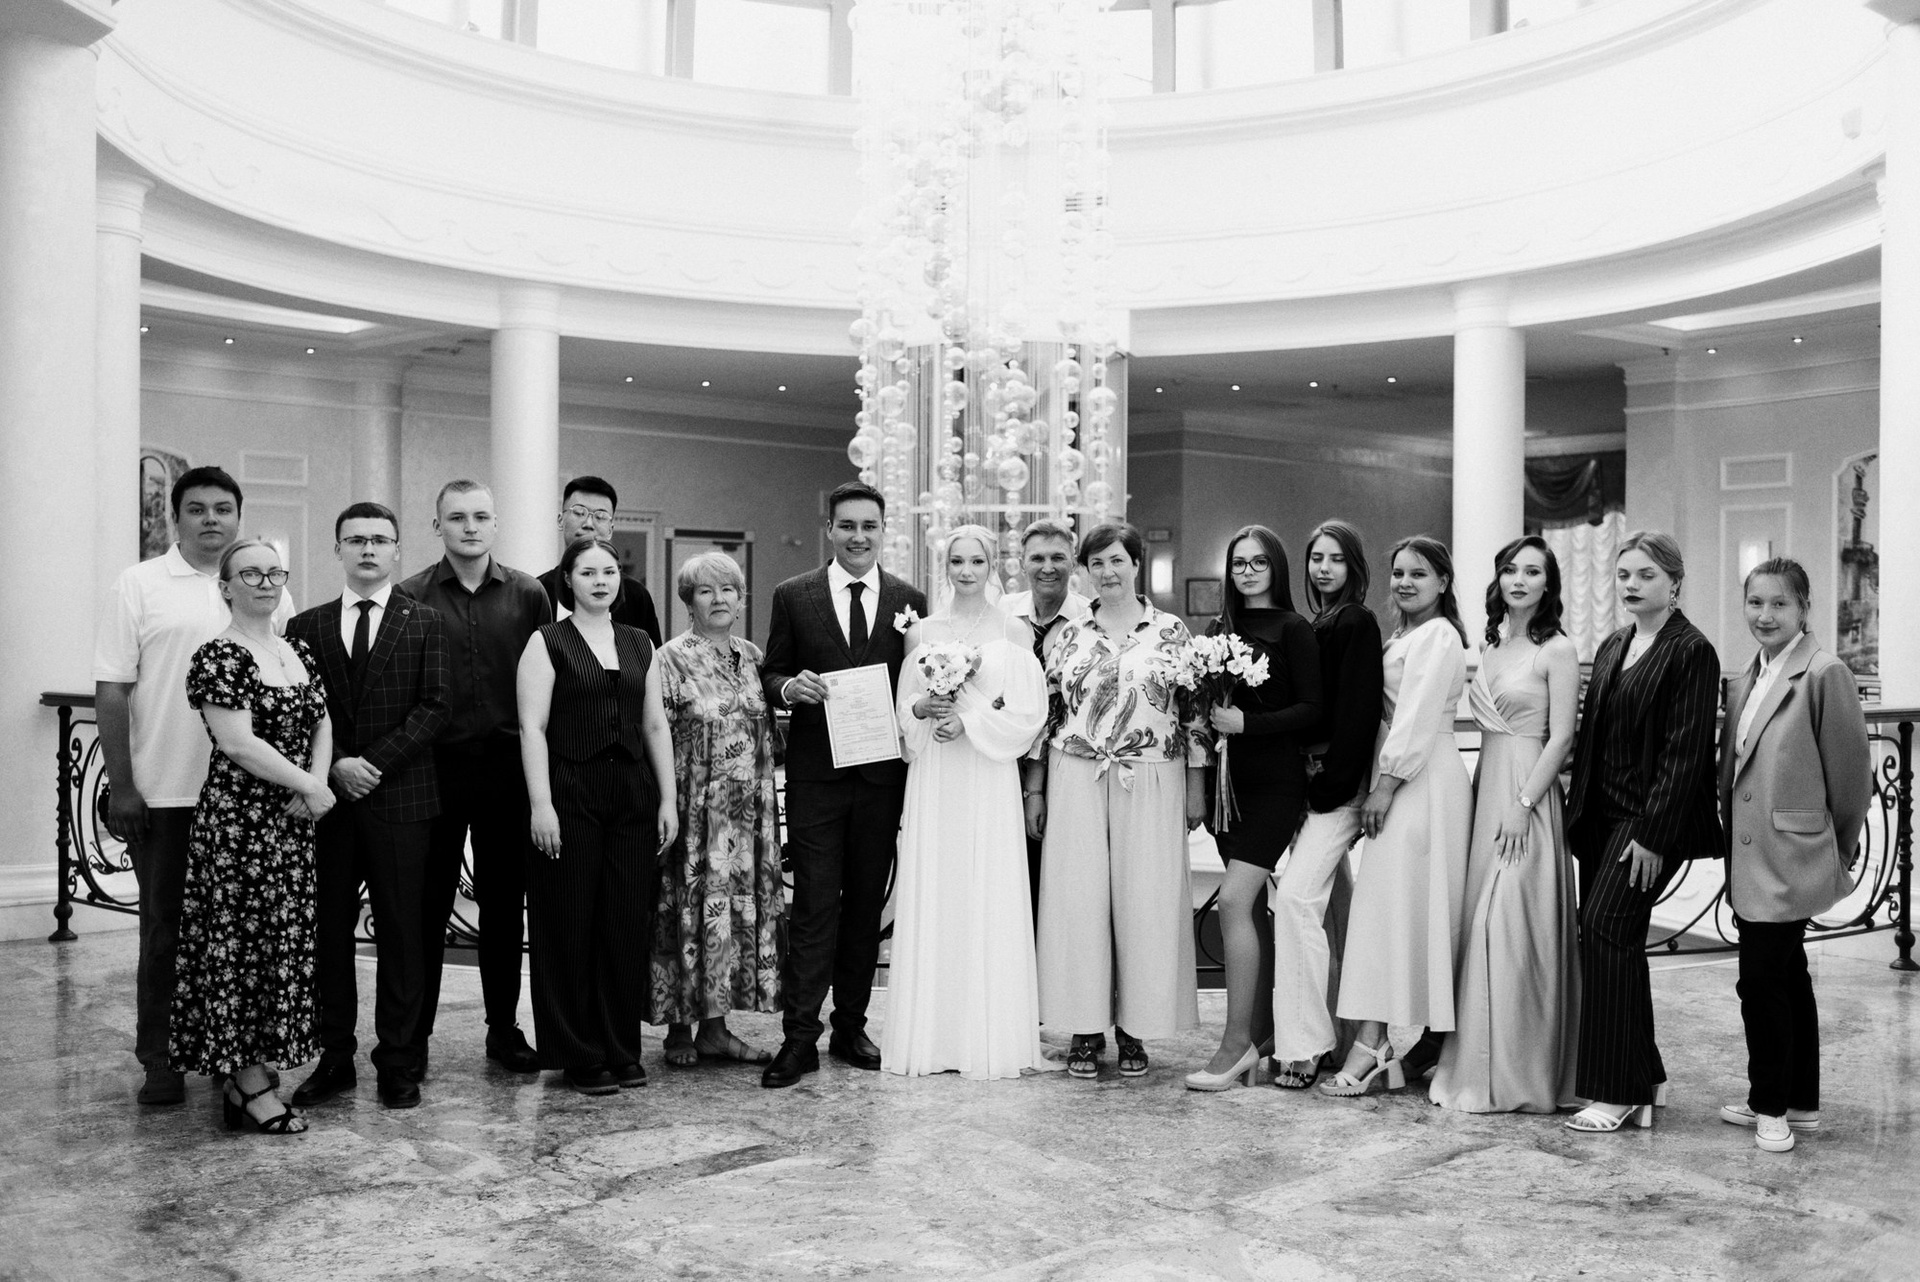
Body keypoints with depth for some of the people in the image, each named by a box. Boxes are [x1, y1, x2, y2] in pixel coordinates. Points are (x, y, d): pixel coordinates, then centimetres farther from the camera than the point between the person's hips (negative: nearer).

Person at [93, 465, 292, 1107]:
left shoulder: (268, 590, 7)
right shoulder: (139, 585, 1)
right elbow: (111, 690, -2)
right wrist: (120, 787, -7)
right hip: (164, 794, -2)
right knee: (165, 926, 7)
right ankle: (160, 1059, 19)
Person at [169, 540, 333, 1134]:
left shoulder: (299, 651, 12)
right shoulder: (219, 657, -10)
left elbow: (323, 725, 14)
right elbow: (238, 743, -18)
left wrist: (316, 784, -4)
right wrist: (309, 786, -13)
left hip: (294, 821, 7)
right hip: (238, 819, -7)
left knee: (284, 941, 8)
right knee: (239, 941, -1)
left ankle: (245, 1075, 19)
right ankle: (250, 1083, 8)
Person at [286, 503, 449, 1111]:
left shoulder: (423, 623, 4)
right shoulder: (308, 626, 10)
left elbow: (434, 707, -3)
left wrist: (376, 762, -13)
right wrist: (336, 766, -10)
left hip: (400, 798, -2)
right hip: (328, 796, 2)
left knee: (400, 932, 2)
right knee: (329, 931, 6)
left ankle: (397, 1062, 11)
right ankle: (334, 1058, 16)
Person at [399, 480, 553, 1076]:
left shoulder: (528, 595, 4)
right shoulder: (412, 597, -1)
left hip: (507, 766, 2)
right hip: (435, 767, -2)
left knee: (505, 904, 10)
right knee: (427, 905, 5)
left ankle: (504, 1027, 21)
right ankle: (414, 1034, 16)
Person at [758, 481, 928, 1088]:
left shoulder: (910, 600, 7)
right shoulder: (793, 597, 4)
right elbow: (771, 676, 6)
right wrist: (789, 686, -14)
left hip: (882, 773, 2)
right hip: (816, 772, -2)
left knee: (867, 904, 9)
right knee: (814, 905, -5)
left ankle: (851, 1028, 21)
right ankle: (800, 1037, 1)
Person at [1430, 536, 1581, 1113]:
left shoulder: (1557, 650, -7)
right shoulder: (1492, 644, 14)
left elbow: (1561, 738, -11)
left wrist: (1523, 803, -17)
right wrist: (1489, 797, 9)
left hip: (1527, 794, -7)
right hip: (1486, 786, 7)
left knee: (1511, 926, -6)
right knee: (1480, 925, 8)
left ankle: (1517, 1075, 4)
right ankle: (1479, 1067, 17)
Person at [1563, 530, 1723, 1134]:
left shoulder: (1691, 652, -8)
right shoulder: (1612, 648, 15)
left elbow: (1685, 751, -14)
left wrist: (1653, 836, -17)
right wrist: (1578, 814, 10)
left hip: (1650, 819, -8)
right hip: (1601, 814, 8)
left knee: (1606, 930, -13)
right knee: (1614, 945, 9)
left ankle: (1618, 1091, -4)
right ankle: (1643, 1080, 21)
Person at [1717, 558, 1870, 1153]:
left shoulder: (1824, 674, -12)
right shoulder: (1747, 679, 11)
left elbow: (1851, 770, -9)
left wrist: (1840, 849, 1)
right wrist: (1734, 846, 12)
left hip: (1792, 858, -8)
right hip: (1752, 858, 8)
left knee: (1761, 979, -5)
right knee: (1786, 976, 17)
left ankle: (1771, 1106, 10)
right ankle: (1799, 1103, 29)